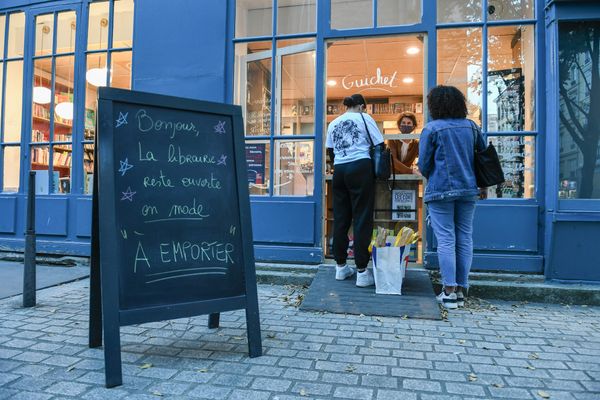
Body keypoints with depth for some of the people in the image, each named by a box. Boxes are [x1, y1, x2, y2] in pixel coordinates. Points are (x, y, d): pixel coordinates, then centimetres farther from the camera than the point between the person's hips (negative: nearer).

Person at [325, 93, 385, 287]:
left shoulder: (333, 123, 17)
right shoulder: (364, 118, 4)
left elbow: (330, 151, 16)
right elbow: (379, 146, 2)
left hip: (339, 171, 5)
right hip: (360, 169, -4)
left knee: (340, 218, 9)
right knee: (362, 218, -2)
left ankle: (341, 267, 17)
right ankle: (362, 271, -1)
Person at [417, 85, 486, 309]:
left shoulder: (432, 129, -6)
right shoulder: (471, 127, 8)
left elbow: (423, 165, -4)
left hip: (441, 191, -4)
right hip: (468, 190, 5)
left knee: (446, 240, -2)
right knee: (464, 239, 8)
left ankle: (449, 291, -1)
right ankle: (461, 290, 14)